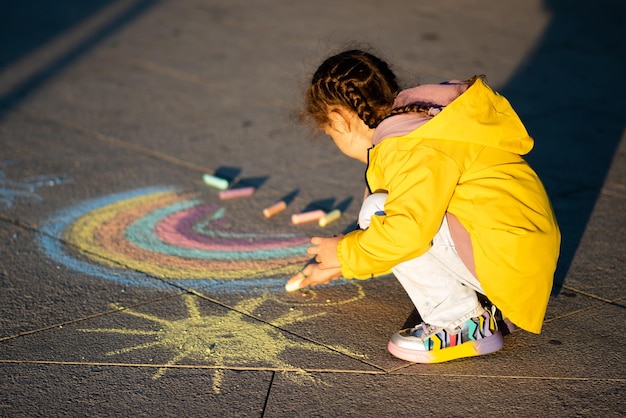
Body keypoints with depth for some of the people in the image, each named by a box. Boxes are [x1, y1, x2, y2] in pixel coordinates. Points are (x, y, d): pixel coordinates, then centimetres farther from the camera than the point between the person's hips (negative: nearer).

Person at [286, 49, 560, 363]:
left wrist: (345, 253, -12)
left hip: (508, 258, -11)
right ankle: (492, 309, 12)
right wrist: (339, 264, 34)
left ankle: (465, 326, -10)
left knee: (378, 211, -15)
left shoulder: (415, 149, -18)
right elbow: (408, 211, 29)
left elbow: (410, 227, -30)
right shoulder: (420, 121, 17)